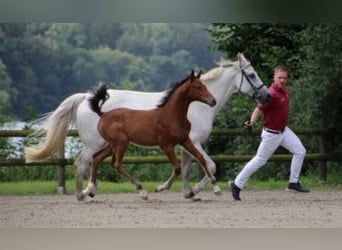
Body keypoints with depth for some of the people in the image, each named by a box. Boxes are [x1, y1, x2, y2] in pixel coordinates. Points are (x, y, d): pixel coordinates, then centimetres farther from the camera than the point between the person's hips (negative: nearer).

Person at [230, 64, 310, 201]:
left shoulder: (284, 90, 1)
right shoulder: (272, 94, -27)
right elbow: (259, 109, -32)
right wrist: (251, 122, -48)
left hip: (283, 130, 8)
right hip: (271, 134, -8)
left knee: (300, 151, 4)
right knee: (259, 161, 1)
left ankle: (294, 183, 12)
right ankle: (237, 185, 13)